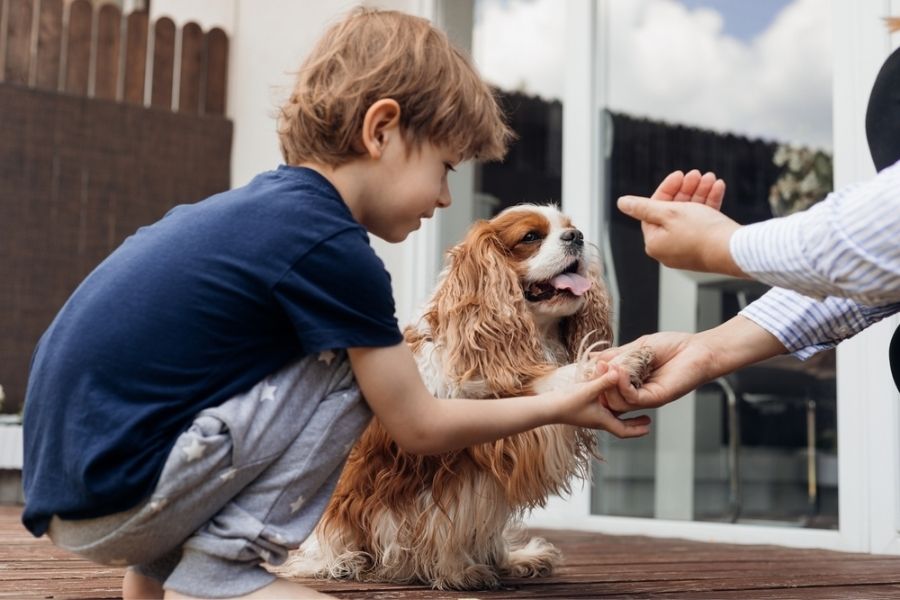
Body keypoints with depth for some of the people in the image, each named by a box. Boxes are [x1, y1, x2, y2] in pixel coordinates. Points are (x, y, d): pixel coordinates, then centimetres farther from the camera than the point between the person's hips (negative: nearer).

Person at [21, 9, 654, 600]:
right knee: (350, 369, -7)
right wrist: (562, 404, 5)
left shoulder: (258, 204, 11)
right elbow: (421, 428, -6)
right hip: (119, 492, -9)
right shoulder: (332, 249, -14)